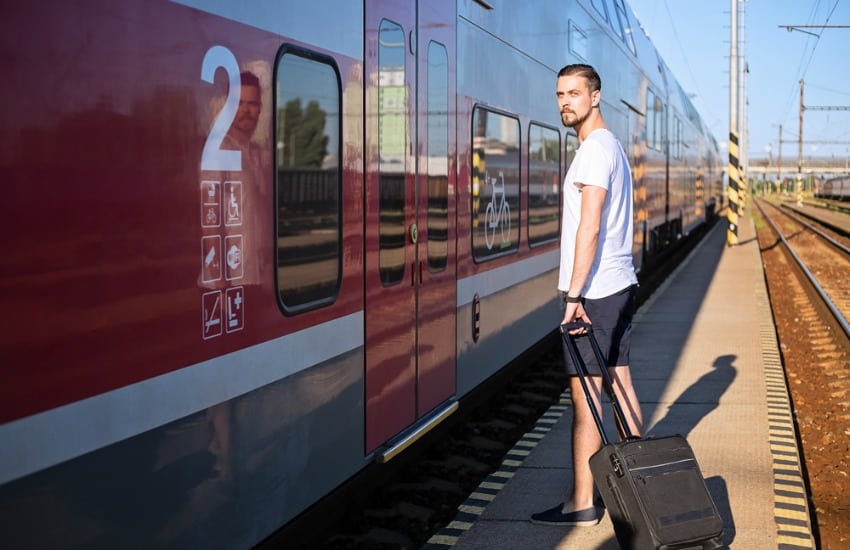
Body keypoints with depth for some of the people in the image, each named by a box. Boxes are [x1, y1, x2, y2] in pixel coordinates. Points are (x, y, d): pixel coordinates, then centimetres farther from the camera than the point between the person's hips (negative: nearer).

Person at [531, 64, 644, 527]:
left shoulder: (594, 149, -14)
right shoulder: (612, 146, 18)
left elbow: (589, 229, -21)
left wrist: (574, 295, -22)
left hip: (594, 292, -10)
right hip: (620, 285, 10)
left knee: (585, 391, -6)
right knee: (620, 384, 14)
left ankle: (582, 503, -2)